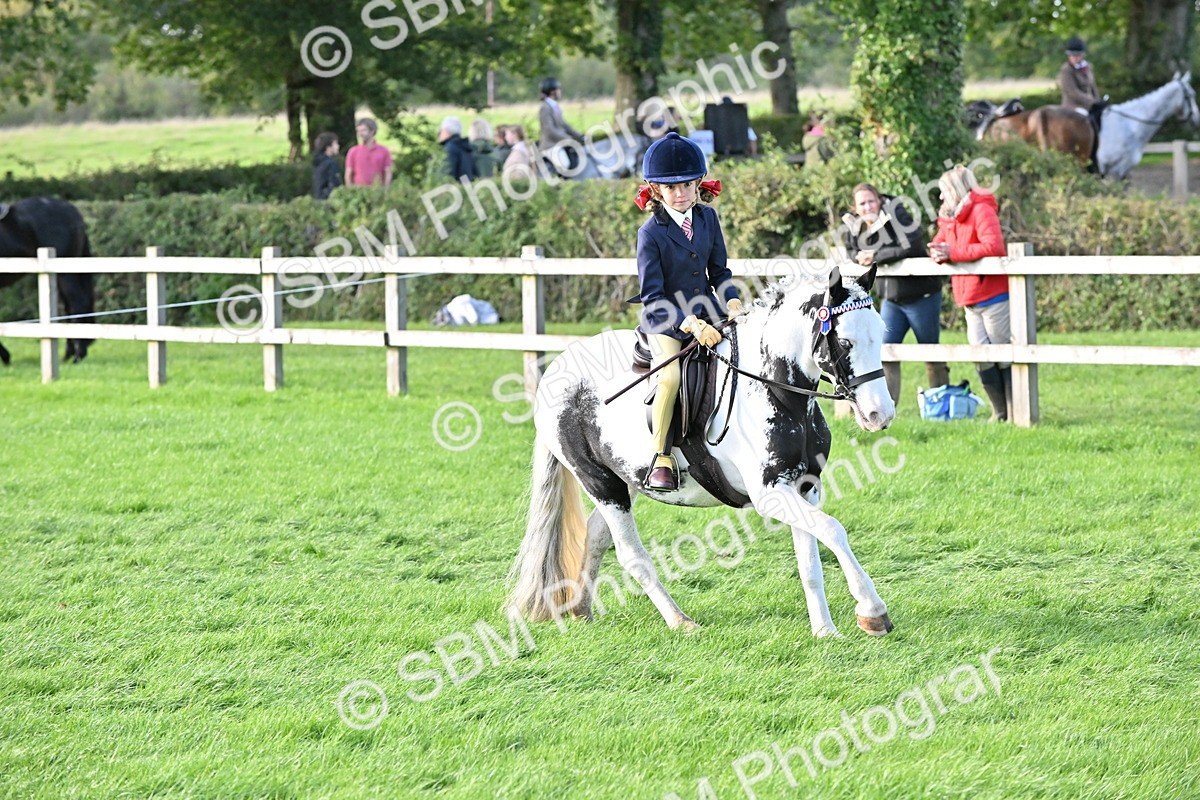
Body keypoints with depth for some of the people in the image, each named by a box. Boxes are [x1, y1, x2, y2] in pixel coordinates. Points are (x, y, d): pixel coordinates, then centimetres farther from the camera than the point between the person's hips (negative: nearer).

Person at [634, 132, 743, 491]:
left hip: (705, 315, 6)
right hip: (665, 321, -6)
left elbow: (718, 271, 12)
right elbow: (652, 297, -16)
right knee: (670, 376, -31)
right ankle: (661, 458, -19)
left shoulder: (707, 217, 4)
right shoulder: (651, 233, -13)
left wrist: (732, 302, -7)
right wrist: (690, 324, -27)